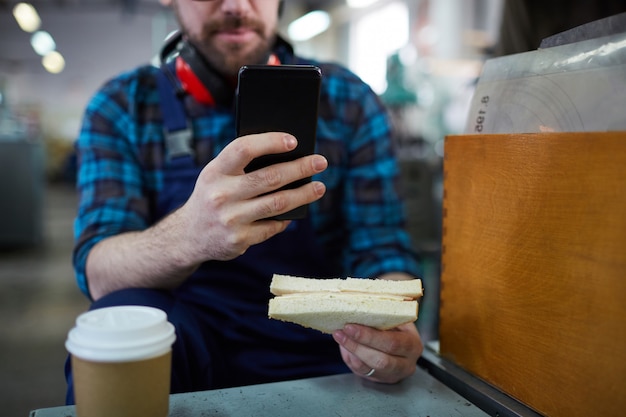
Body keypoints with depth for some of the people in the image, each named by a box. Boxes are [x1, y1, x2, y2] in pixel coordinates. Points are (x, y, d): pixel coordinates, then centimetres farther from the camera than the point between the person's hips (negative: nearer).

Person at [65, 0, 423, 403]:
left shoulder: (347, 100, 0)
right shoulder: (121, 107, -1)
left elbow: (381, 249, -2)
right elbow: (98, 274, -11)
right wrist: (190, 235, -34)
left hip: (318, 350, 1)